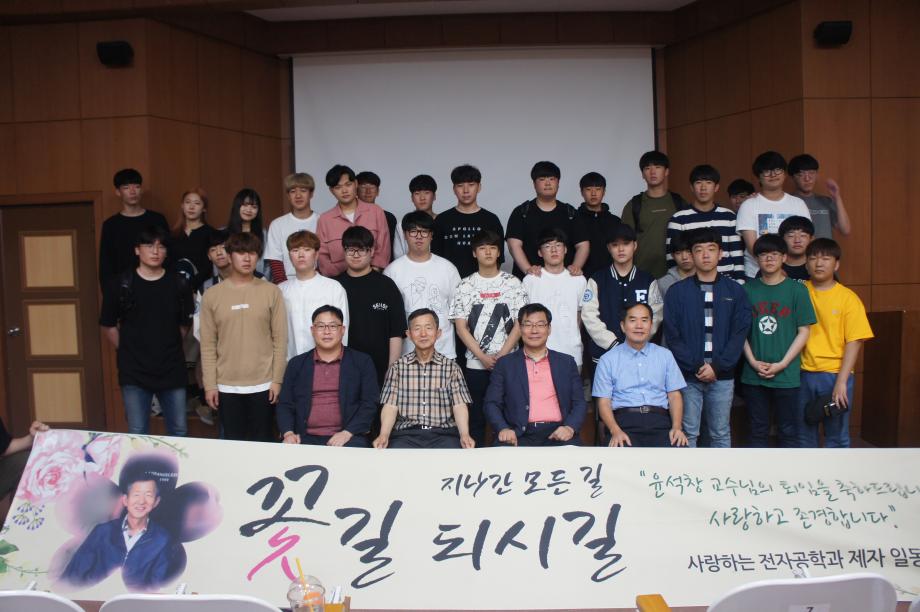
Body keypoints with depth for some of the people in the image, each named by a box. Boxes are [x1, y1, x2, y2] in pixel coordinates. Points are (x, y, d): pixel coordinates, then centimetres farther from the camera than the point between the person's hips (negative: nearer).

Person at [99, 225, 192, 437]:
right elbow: (108, 325, 5)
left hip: (172, 370, 2)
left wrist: (169, 348, 6)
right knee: (137, 435, 7)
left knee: (178, 433, 11)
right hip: (134, 372, -1)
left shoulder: (179, 284, 1)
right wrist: (127, 351, 2)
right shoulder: (120, 284, -4)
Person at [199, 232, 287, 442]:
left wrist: (277, 379, -5)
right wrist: (210, 384, -2)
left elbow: (280, 340, -1)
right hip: (226, 386, 1)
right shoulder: (212, 295, 2)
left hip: (263, 385, -1)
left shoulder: (271, 292, -1)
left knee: (262, 441, 8)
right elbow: (208, 344, 2)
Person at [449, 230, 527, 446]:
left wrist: (501, 356, -10)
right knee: (476, 415, 6)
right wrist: (483, 357, -9)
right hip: (475, 363, 0)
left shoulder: (513, 283, 3)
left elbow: (519, 324, 0)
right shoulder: (466, 286, 4)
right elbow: (461, 327, 0)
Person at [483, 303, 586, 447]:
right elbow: (492, 403, 7)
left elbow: (579, 403, 11)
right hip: (519, 435, 0)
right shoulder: (505, 364, 12)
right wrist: (503, 428, -13)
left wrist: (570, 427, -9)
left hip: (557, 434, 1)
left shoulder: (566, 362, 15)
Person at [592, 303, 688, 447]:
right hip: (625, 421, -2)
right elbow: (604, 402, 3)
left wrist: (677, 427, -6)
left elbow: (674, 396, 12)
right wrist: (615, 431, -14)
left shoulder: (665, 355, 16)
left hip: (659, 421, 2)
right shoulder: (607, 360, 9)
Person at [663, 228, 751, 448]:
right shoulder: (677, 292, 4)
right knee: (688, 433, 3)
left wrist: (717, 366, -10)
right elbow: (672, 336, -2)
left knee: (721, 434, 9)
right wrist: (695, 367, -11)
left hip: (722, 376, 1)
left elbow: (739, 334, 0)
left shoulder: (735, 291, 7)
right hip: (687, 376, -1)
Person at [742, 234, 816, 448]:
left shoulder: (797, 290, -1)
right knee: (758, 430, 11)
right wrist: (753, 361, -7)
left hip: (786, 374, -2)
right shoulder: (748, 289, 4)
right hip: (753, 374, 2)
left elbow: (803, 331, -2)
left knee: (788, 430, 7)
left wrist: (782, 364, -10)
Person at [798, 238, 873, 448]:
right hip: (803, 374, 2)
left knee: (836, 435, 7)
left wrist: (841, 381, -13)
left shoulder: (848, 298, -4)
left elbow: (854, 342, -7)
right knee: (803, 433, 13)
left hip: (835, 375, -2)